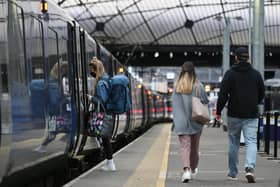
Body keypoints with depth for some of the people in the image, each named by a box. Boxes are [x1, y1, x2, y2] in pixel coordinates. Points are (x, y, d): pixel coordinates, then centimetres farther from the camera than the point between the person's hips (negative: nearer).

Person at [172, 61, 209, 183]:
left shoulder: (177, 86, -3)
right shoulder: (198, 86, -6)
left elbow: (174, 103, -3)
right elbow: (206, 101, -4)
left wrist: (177, 118, 4)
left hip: (181, 122, 0)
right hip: (196, 121, 1)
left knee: (184, 145, -4)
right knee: (194, 146, 16)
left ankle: (186, 170, -24)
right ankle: (193, 170, 32)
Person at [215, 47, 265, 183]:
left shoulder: (230, 74, -5)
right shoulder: (256, 74, 4)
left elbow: (223, 94, -9)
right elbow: (262, 94, 12)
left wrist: (218, 111, 0)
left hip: (234, 114, -1)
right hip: (251, 115, 1)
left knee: (233, 143, 11)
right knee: (251, 142, -2)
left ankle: (233, 173, 19)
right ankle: (250, 168, -25)